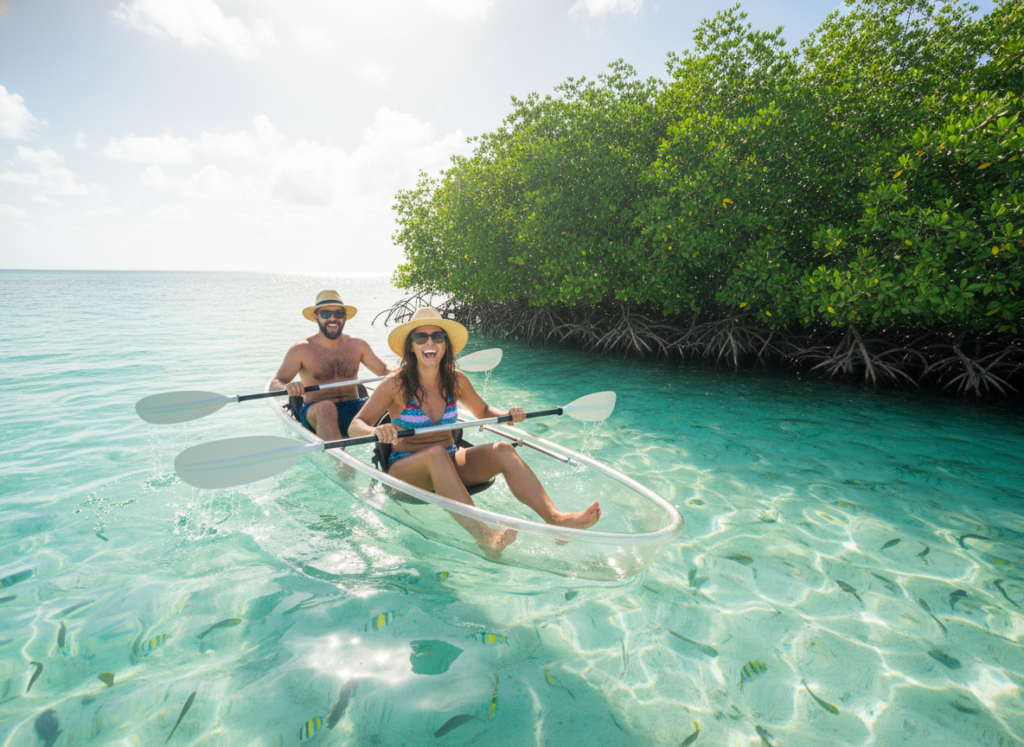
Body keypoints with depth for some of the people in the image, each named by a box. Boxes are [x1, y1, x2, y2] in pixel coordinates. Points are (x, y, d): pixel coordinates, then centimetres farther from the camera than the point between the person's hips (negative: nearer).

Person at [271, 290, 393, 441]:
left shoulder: (357, 345, 9)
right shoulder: (301, 350, 0)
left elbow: (383, 370, 15)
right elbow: (274, 384, -5)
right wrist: (287, 387, -30)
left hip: (354, 409, 3)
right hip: (315, 413, -3)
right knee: (326, 406, -37)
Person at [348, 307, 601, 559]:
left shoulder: (456, 380, 2)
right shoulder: (395, 384, -9)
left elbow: (483, 411, 18)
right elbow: (355, 426, -11)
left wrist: (506, 414, -4)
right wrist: (377, 431, -34)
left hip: (450, 463, 4)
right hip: (405, 468, -4)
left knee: (502, 450, -21)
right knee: (437, 454, -37)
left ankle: (556, 519, -35)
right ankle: (483, 536, -52)